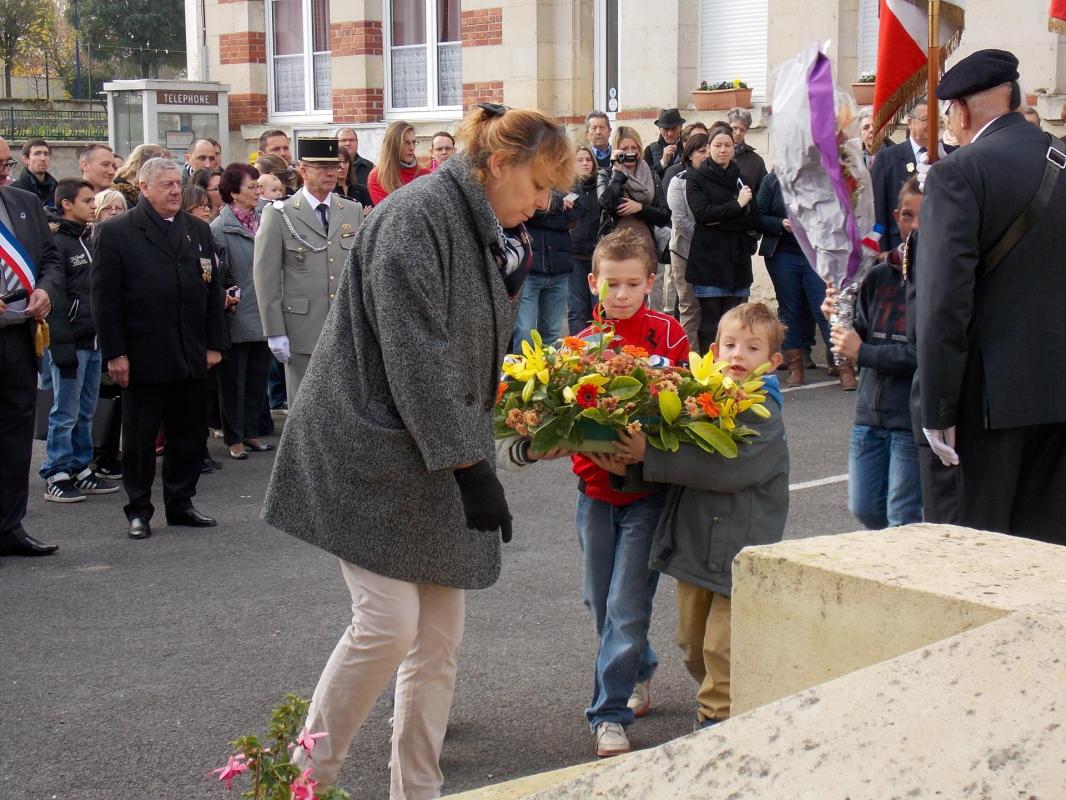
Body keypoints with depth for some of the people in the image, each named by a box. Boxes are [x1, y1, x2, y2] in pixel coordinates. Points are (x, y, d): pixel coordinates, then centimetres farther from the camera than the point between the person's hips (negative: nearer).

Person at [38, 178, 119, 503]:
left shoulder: (90, 241, 16)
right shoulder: (56, 243, -9)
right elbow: (55, 300, -15)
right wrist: (62, 346, -19)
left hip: (93, 341, 8)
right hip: (71, 342, -8)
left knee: (85, 413, 12)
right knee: (65, 414, -3)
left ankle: (81, 470, 20)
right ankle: (56, 476, 3)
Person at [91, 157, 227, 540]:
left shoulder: (198, 230, 11)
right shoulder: (116, 232, -4)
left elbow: (212, 290, 13)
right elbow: (105, 298, -7)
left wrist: (213, 344, 7)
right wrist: (114, 353, -12)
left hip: (190, 356, 5)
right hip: (142, 356, -4)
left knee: (189, 434, 9)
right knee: (140, 436, 5)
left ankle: (180, 503, 22)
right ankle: (139, 511, 15)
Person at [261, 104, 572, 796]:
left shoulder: (496, 237, 14)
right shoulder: (418, 216, -15)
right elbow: (415, 355, -22)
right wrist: (470, 465, -23)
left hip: (440, 461, 8)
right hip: (373, 447, -8)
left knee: (440, 636, 6)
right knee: (389, 622, -11)